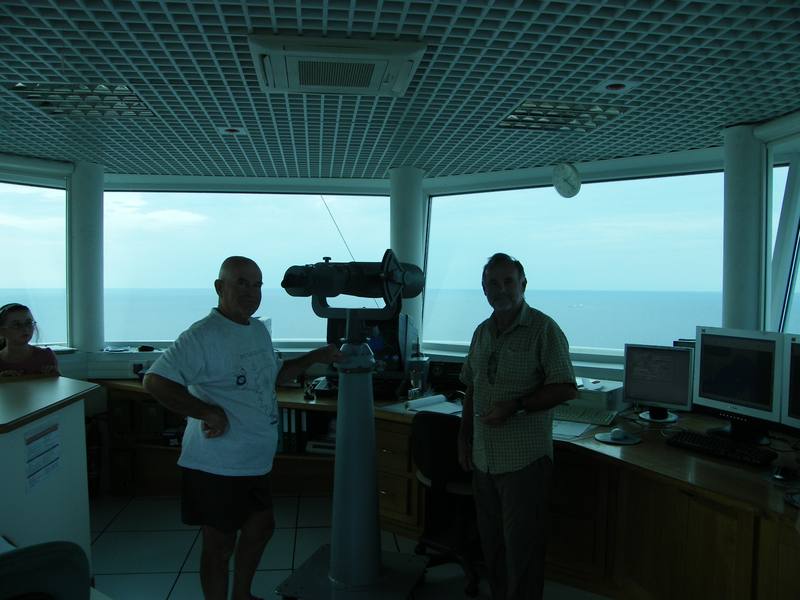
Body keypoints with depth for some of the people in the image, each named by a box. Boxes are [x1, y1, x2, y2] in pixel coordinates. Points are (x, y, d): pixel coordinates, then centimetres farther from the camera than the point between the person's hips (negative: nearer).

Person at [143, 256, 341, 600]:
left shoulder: (259, 330, 9)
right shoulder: (201, 337, -20)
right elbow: (154, 382, -27)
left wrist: (316, 357, 15)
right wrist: (209, 412, -29)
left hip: (256, 464, 9)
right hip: (217, 467, -9)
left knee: (261, 528, 23)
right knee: (220, 546, 6)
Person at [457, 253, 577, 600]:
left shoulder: (543, 330, -10)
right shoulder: (482, 332, 10)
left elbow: (565, 389, -14)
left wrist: (514, 407, -21)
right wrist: (464, 438, 13)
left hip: (525, 460, -6)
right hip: (483, 458, 6)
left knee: (521, 549, 4)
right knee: (492, 543, 18)